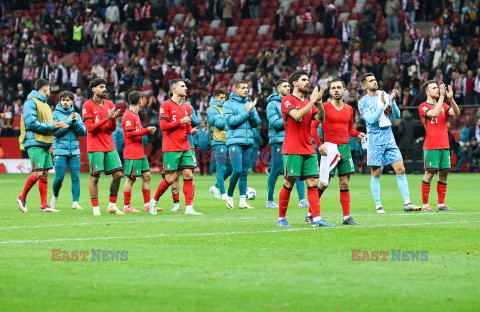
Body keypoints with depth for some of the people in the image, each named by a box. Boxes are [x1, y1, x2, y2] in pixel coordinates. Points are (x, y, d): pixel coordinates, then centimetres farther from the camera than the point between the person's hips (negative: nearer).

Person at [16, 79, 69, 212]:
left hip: (45, 144, 9)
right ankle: (22, 198, 3)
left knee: (45, 173, 6)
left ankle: (44, 205, 8)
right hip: (35, 143, -9)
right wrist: (51, 126, -13)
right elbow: (31, 123, -17)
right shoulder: (31, 102, -8)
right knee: (38, 173, -14)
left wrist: (56, 124, 2)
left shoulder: (44, 103, 21)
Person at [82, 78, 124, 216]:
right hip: (95, 147, -6)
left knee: (118, 174, 1)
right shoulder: (87, 105, -5)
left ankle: (112, 205, 14)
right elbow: (89, 128, -13)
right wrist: (106, 119, -21)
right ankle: (95, 208, 2)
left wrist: (114, 119, -9)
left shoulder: (109, 104, 12)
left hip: (109, 146, 6)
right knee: (94, 177, -5)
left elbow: (113, 128, 12)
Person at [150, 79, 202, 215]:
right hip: (171, 148, -6)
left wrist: (192, 131, -1)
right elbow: (163, 126, -12)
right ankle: (154, 201, 15)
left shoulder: (187, 107, 15)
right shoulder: (166, 105, -5)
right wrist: (181, 121, -14)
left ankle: (189, 208, -4)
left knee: (189, 175, -4)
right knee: (170, 179, -6)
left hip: (185, 147, 6)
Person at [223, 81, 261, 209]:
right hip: (235, 141, -5)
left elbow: (257, 123, 9)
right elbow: (231, 121, -12)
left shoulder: (249, 104, 15)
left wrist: (252, 112, -8)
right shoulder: (229, 104, 1)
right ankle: (229, 196, 6)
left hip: (248, 142, 5)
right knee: (237, 171, -13)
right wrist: (246, 112, -12)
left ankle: (243, 201, 5)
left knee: (244, 172, 4)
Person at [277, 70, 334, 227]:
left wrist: (319, 101, -7)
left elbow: (321, 119, 6)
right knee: (289, 183, -3)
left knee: (313, 182, -2)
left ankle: (316, 217, -7)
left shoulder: (308, 102, 17)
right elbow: (297, 115, -20)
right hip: (292, 150, -6)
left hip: (309, 149, 6)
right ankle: (281, 218, 10)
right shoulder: (287, 100, -4)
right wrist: (312, 101, -16)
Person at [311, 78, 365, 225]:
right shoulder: (325, 107, -2)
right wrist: (319, 145, -11)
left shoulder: (349, 109, 13)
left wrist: (358, 134, 3)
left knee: (344, 184, 2)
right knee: (324, 183, -6)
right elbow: (313, 127, -1)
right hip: (330, 148, -5)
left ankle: (346, 217, 2)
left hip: (345, 147, 5)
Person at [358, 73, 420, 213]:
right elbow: (371, 120, -15)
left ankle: (407, 203, -1)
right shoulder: (363, 102, -2)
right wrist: (382, 104, -22)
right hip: (374, 140, -4)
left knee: (400, 170, -3)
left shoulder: (385, 96, 10)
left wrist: (392, 101, -10)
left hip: (389, 138, 4)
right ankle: (378, 206, 5)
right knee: (376, 174, -2)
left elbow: (397, 116, 6)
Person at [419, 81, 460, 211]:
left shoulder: (443, 106, 16)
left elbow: (456, 113, 2)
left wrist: (451, 98, -11)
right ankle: (425, 204, -4)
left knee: (444, 174, 5)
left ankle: (441, 204, 10)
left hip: (444, 145, 6)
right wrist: (442, 96, -18)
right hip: (431, 146, -6)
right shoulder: (423, 107, -1)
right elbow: (435, 113, -19)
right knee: (429, 174, -8)